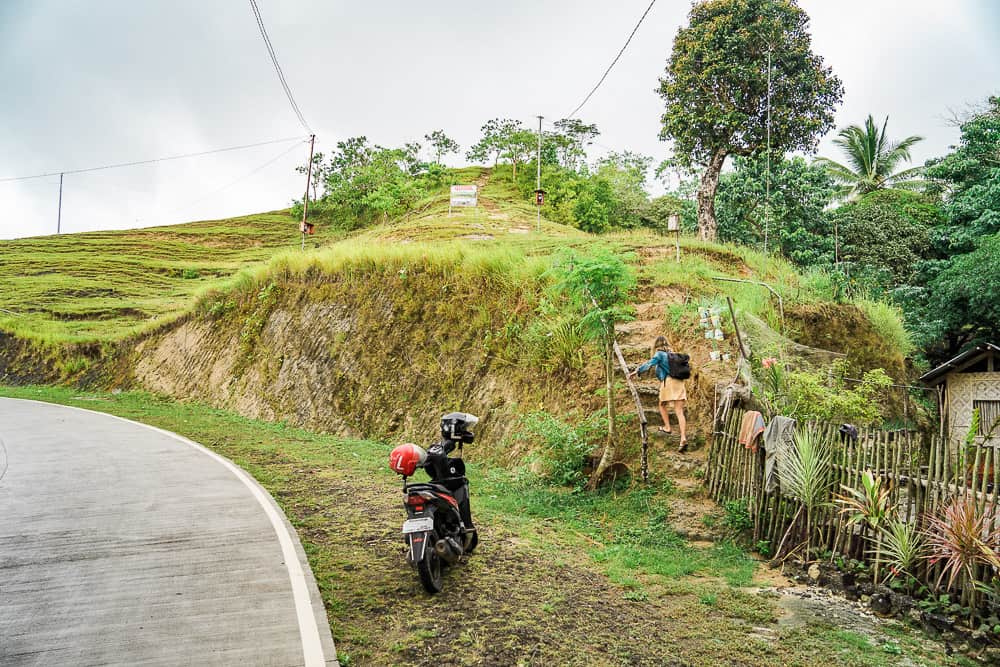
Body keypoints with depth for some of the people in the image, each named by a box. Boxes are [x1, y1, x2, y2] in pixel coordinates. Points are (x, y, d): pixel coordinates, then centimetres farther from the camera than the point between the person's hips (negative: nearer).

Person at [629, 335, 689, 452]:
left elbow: (650, 363, -11)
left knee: (662, 405, 22)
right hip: (679, 382, 5)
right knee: (679, 411, -4)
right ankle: (683, 438, -15)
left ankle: (667, 427, 21)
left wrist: (637, 371, -14)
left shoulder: (659, 354, 4)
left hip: (668, 381, -5)